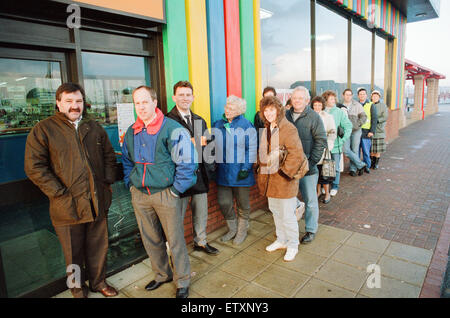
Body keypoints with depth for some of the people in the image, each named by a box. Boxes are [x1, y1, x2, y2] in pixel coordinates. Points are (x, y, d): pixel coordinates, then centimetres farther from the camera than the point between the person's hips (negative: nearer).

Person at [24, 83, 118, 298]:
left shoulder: (94, 127, 10)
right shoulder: (42, 130, -4)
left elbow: (109, 156, 17)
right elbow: (34, 167, -8)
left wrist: (108, 182, 5)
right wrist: (59, 193, -14)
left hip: (98, 202, 4)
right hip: (68, 206, -3)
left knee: (99, 247, 17)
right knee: (74, 254, 13)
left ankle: (98, 282, 38)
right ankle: (78, 290, 35)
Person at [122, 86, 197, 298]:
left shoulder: (172, 129, -11)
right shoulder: (131, 132, 8)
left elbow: (187, 162, -13)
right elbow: (127, 161, 22)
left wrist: (176, 190, -13)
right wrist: (131, 185, 12)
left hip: (165, 193, -5)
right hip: (139, 195, 6)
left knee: (175, 240, 5)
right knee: (150, 240, 17)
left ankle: (183, 282, 26)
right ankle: (162, 275, 39)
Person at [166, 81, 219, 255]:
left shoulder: (200, 121, 15)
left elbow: (207, 144, 19)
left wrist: (209, 167, 5)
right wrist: (191, 144, -22)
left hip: (200, 175, 7)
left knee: (201, 213, 18)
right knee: (177, 216, 6)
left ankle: (200, 242, 39)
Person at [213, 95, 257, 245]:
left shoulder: (247, 126, -7)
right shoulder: (217, 125, 7)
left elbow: (251, 149, -8)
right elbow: (212, 146, 14)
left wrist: (246, 168, -13)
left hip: (240, 173, -4)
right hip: (223, 172, 4)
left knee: (242, 204, 11)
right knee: (224, 202, 7)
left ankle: (242, 231, 32)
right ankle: (232, 229, 31)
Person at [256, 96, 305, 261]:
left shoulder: (288, 128, -17)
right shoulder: (266, 128, 10)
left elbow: (297, 155, -22)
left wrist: (284, 172, -18)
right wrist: (261, 166, 14)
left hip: (284, 180, -8)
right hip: (269, 179, 8)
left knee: (287, 215, 4)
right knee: (275, 211, 21)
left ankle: (292, 245, 26)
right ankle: (281, 240, 40)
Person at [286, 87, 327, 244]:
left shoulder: (313, 117, -5)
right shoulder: (285, 116, 6)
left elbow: (321, 141, -7)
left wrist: (312, 162, -13)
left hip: (307, 168, -4)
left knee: (310, 200, 7)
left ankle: (311, 230, 25)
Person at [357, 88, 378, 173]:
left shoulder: (371, 105, 3)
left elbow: (374, 119, 0)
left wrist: (372, 131, -8)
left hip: (366, 131, -2)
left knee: (366, 151, 0)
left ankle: (367, 166, 13)